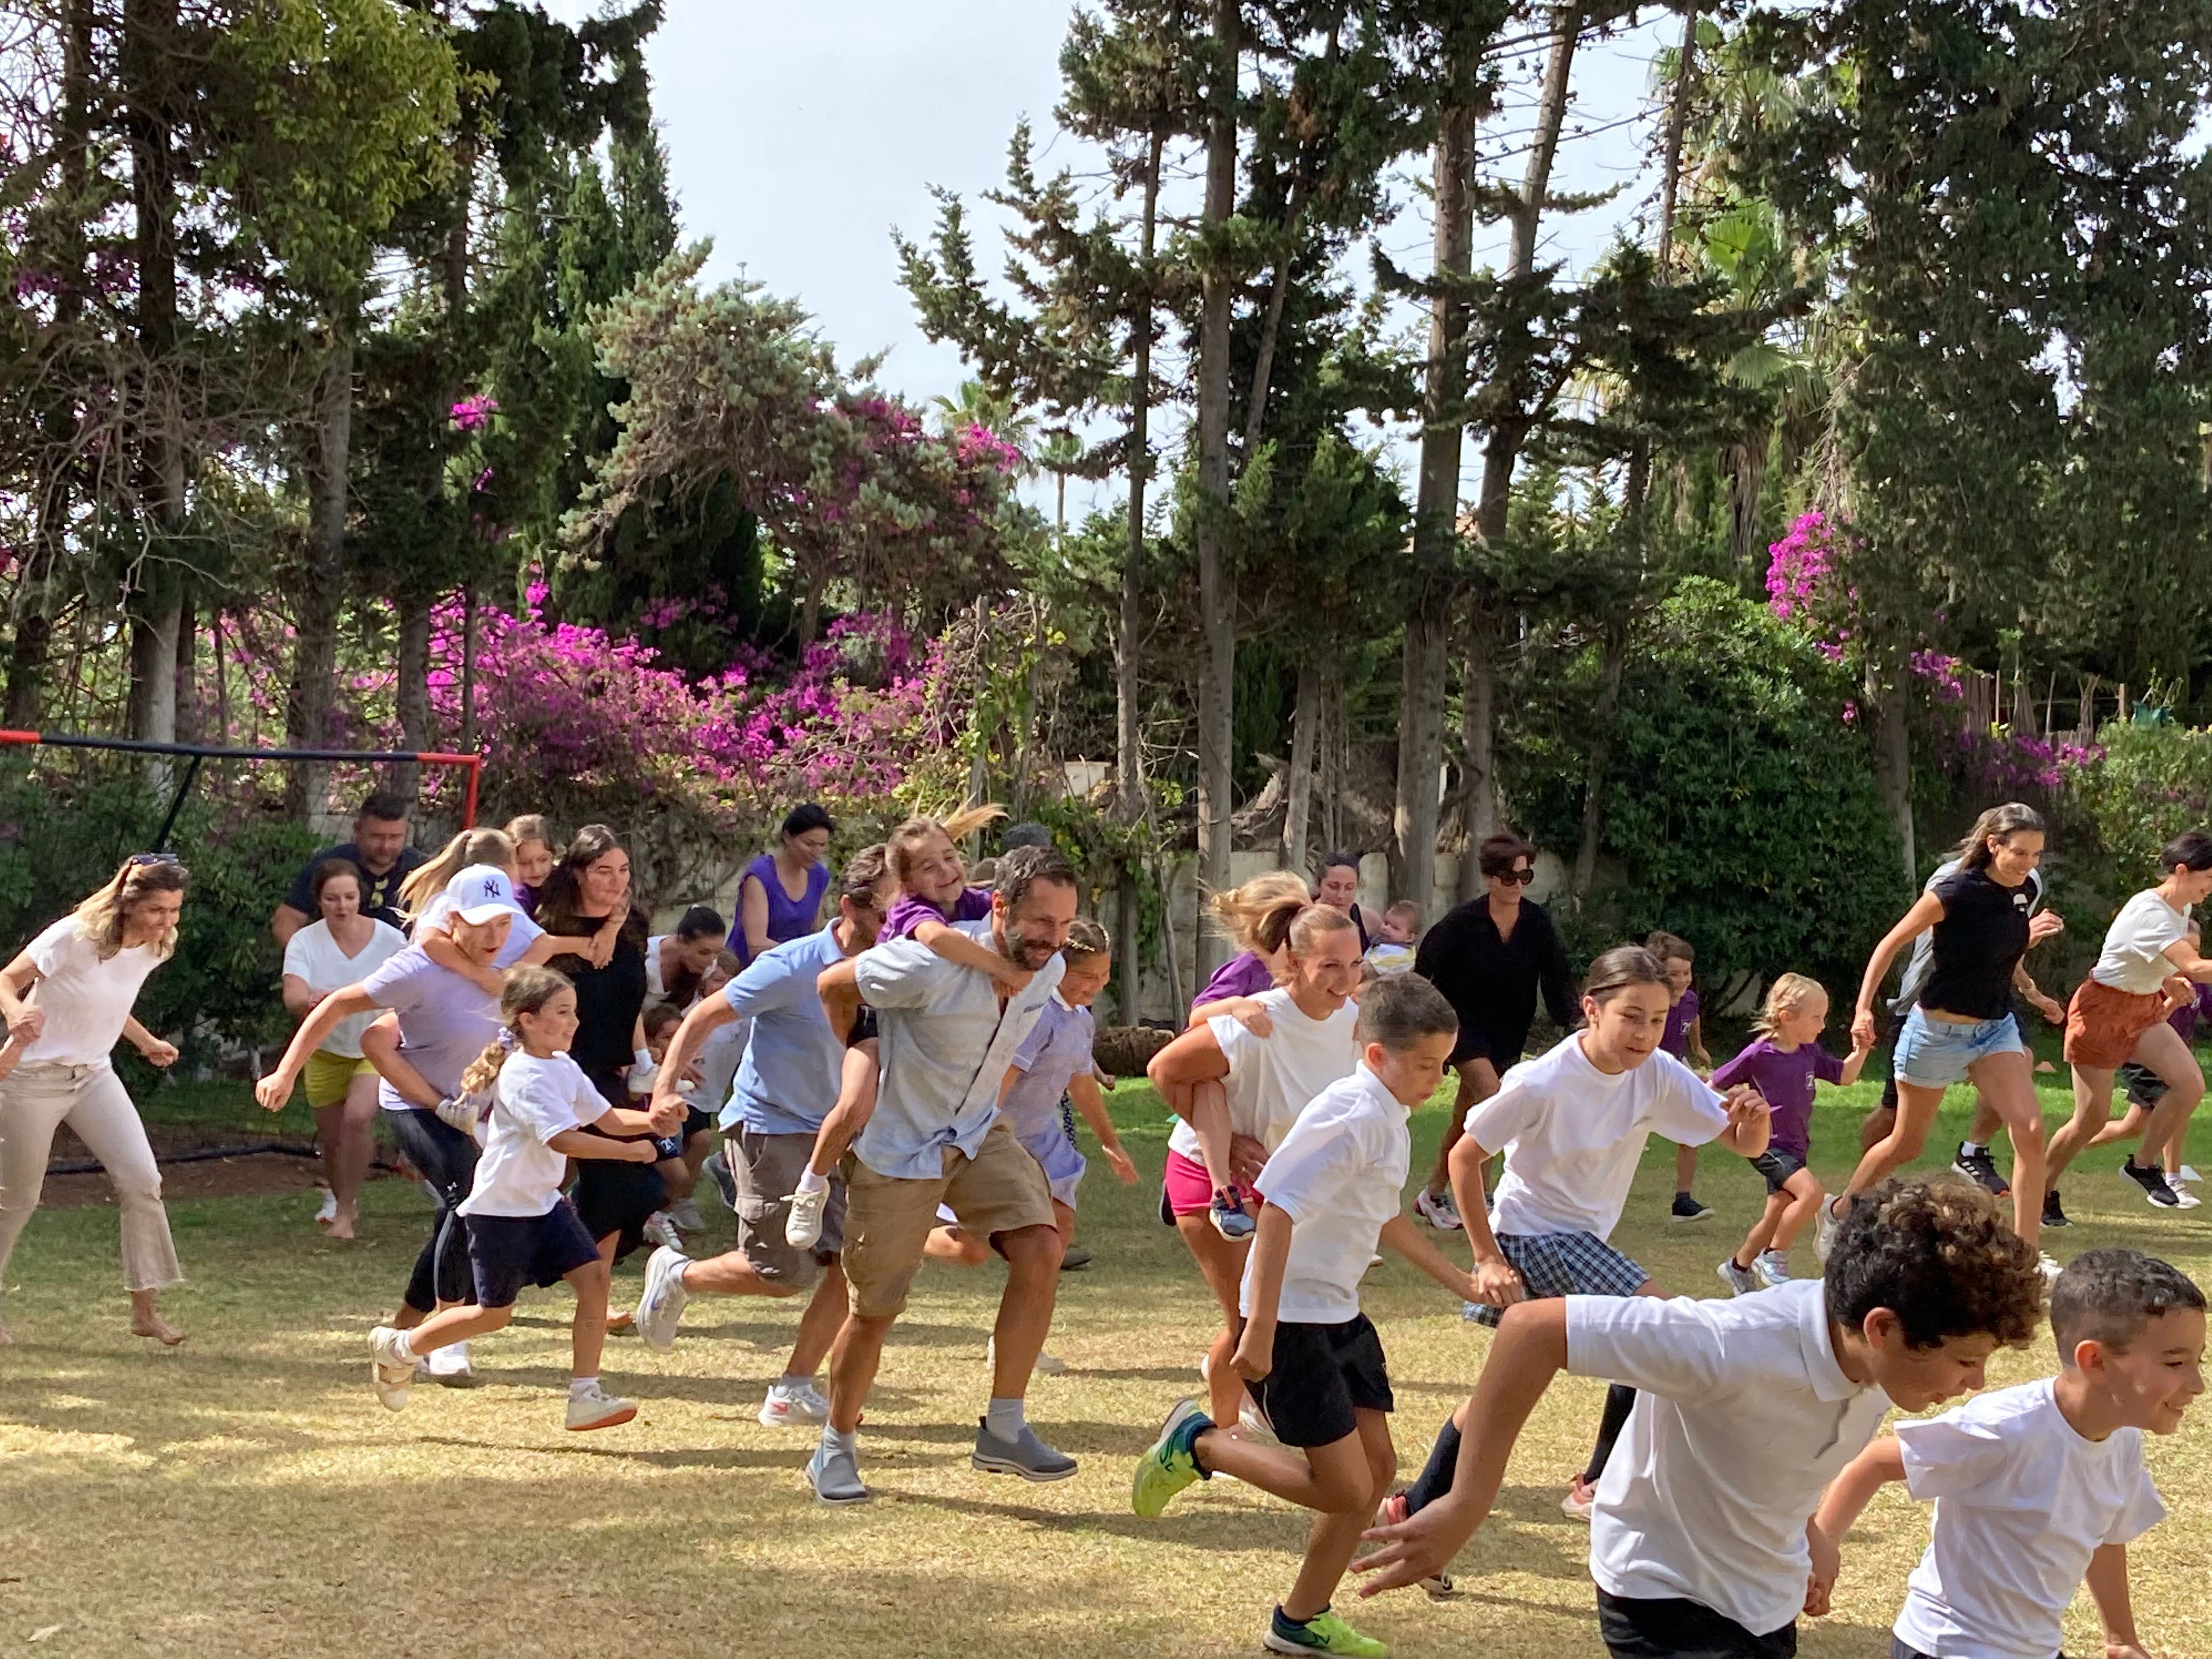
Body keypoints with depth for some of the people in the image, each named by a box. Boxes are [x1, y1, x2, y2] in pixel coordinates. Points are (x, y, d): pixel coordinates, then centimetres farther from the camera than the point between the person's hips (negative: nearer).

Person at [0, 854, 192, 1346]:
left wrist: (146, 1042, 16)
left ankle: (145, 1309, -2)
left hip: (95, 1075, 5)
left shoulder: (155, 948, -2)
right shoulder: (76, 936, -21)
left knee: (142, 1179, -9)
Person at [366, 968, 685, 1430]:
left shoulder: (564, 1067, 6)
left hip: (543, 1202, 8)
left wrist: (650, 1119, -11)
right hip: (500, 1209, -8)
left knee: (593, 1277, -7)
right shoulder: (523, 1076, -21)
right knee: (494, 1312, 2)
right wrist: (631, 1151, -29)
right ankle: (397, 1347, 25)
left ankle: (585, 1396, -3)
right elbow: (564, 1139, -30)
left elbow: (607, 1119, 8)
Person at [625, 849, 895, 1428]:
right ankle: (676, 1275, 22)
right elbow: (705, 1017, -10)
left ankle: (793, 1391, 7)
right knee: (785, 1274, -5)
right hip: (767, 1129, -6)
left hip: (830, 1135, 6)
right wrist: (664, 1090, -16)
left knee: (851, 1258, -5)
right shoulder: (793, 967, -18)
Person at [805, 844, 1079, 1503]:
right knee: (874, 1310, 4)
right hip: (896, 1145, -5)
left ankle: (1003, 1431, -5)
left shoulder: (1048, 970, -9)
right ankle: (835, 1449, 28)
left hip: (980, 1134, 5)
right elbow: (833, 985, -13)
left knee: (1041, 1251, -16)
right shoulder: (932, 965, -30)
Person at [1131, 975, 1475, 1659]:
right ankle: (1198, 1443, 8)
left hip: (1340, 1316, 10)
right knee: (1345, 1489, -8)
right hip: (1292, 1319, -10)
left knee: (1378, 1465, 9)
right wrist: (1260, 1331, -27)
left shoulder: (1389, 1119, 9)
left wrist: (1456, 1279, 29)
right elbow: (1279, 1210, -26)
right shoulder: (1354, 1117, -21)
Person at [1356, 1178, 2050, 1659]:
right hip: (1670, 1599, -7)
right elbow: (1533, 1328, -37)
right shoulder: (1735, 1350, -36)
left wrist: (1804, 1528, 9)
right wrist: (1464, 1508, -35)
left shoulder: (1874, 1358, -13)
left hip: (1769, 1600, 7)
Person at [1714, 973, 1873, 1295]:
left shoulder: (1810, 1052, 3)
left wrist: (1860, 1051, -3)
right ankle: (1773, 1260, -10)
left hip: (1796, 1147, 7)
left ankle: (1738, 1268, 30)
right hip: (1769, 1145, -7)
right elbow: (1715, 1085, -7)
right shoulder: (1757, 1055, -15)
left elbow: (1844, 1077, 12)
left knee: (1776, 1215, 11)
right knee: (1811, 1192, -25)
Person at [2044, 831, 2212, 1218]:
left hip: (2144, 1011, 8)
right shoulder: (2150, 913, -27)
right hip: (2103, 1010, -8)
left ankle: (2145, 1165, 5)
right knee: (2092, 1119, -4)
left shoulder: (2180, 910, 3)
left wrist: (2171, 984, 4)